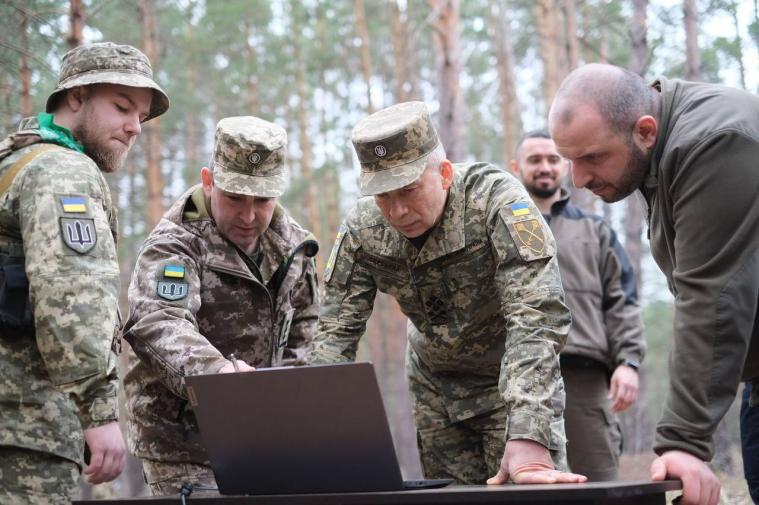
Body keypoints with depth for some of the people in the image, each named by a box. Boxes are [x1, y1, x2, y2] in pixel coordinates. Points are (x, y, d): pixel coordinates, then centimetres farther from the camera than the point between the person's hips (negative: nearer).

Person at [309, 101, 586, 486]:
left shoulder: (496, 200, -28)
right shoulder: (362, 229, -15)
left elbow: (537, 317, -37)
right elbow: (336, 331, -11)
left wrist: (529, 437, -47)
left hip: (512, 376, -3)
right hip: (434, 382, 4)